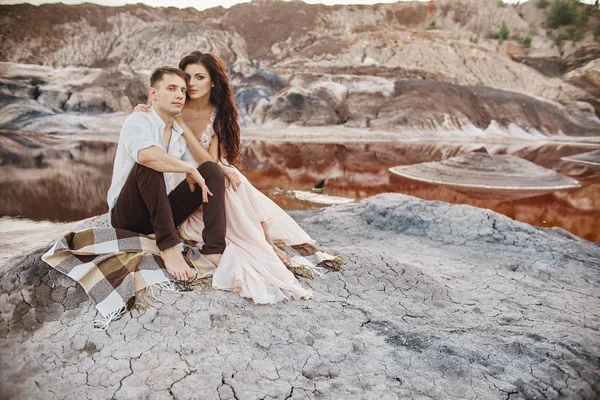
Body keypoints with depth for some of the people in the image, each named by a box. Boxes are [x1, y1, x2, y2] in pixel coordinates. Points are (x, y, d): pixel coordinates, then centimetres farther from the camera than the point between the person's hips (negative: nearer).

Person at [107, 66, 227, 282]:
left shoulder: (180, 133, 11)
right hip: (127, 214, -6)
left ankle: (213, 252, -22)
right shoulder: (138, 121, -11)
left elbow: (198, 175, 11)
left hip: (162, 212, 7)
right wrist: (190, 169, -25)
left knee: (212, 169, -8)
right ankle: (168, 246, -32)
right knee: (149, 165, -32)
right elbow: (146, 154, -35)